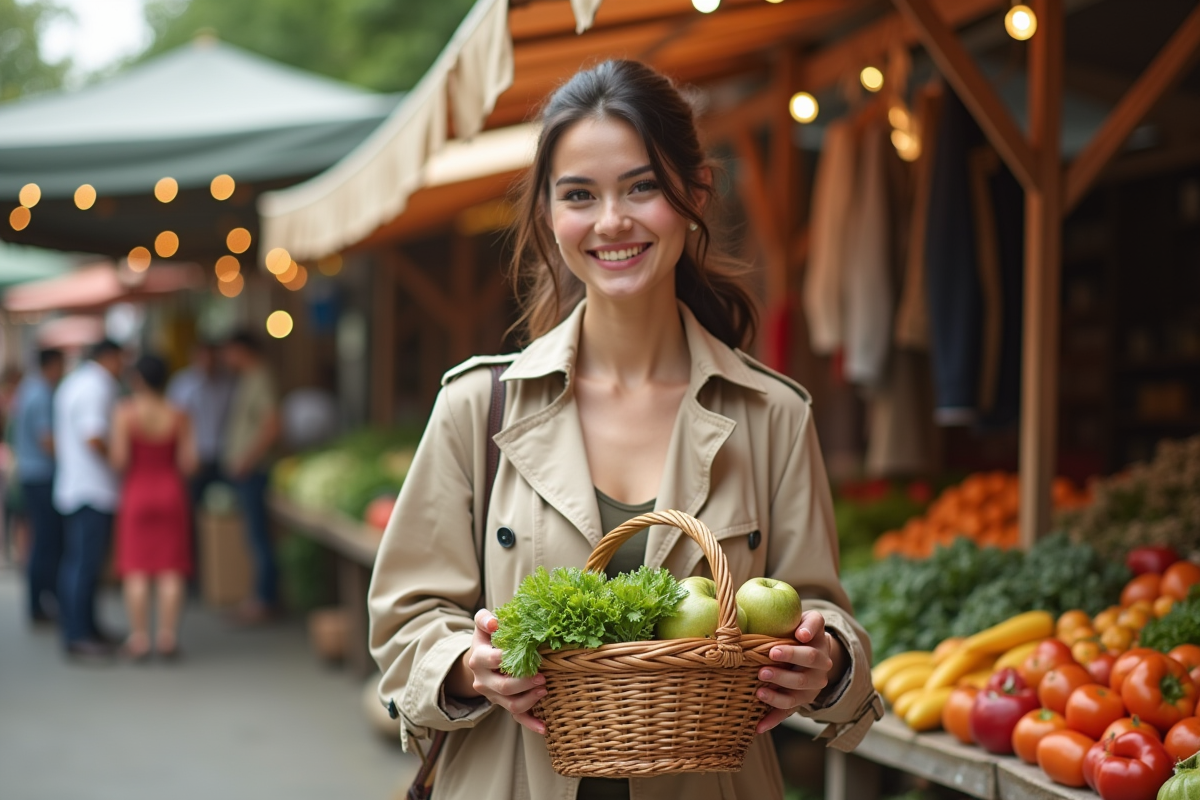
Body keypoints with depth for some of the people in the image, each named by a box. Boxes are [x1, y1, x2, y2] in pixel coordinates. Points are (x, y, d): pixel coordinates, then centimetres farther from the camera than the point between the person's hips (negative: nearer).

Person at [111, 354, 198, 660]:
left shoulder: (125, 413, -9)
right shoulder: (178, 415, -3)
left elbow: (120, 460, -13)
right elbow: (188, 463, -5)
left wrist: (111, 453, 8)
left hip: (137, 492, -1)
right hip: (171, 492, 2)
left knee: (136, 569, 3)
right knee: (171, 570, 5)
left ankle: (139, 638, 3)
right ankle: (167, 636, 4)